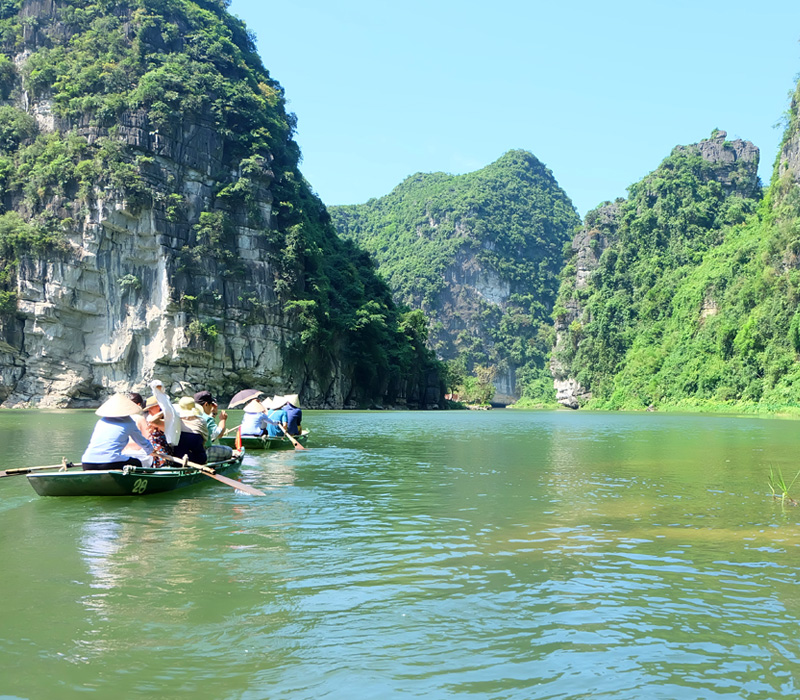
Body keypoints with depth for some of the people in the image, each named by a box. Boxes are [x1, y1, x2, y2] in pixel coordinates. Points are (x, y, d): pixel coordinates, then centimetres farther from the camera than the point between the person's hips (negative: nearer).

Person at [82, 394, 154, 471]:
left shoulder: (101, 421, 21)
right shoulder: (129, 422, 12)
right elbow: (143, 442, 28)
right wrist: (150, 451, 51)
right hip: (110, 463, -4)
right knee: (137, 463, 21)